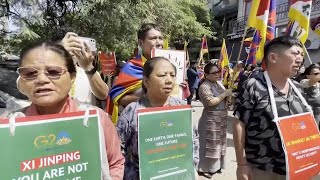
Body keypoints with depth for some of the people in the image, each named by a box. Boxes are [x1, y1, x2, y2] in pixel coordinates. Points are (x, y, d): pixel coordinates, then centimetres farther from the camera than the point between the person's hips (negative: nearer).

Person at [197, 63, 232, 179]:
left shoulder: (219, 83, 9)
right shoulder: (204, 86, -17)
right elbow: (211, 102, -27)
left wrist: (230, 92, 5)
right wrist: (225, 94, -20)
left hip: (222, 118, 8)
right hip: (211, 120, -8)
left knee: (219, 142, 18)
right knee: (210, 144, 1)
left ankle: (215, 165, 35)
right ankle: (204, 168, 18)